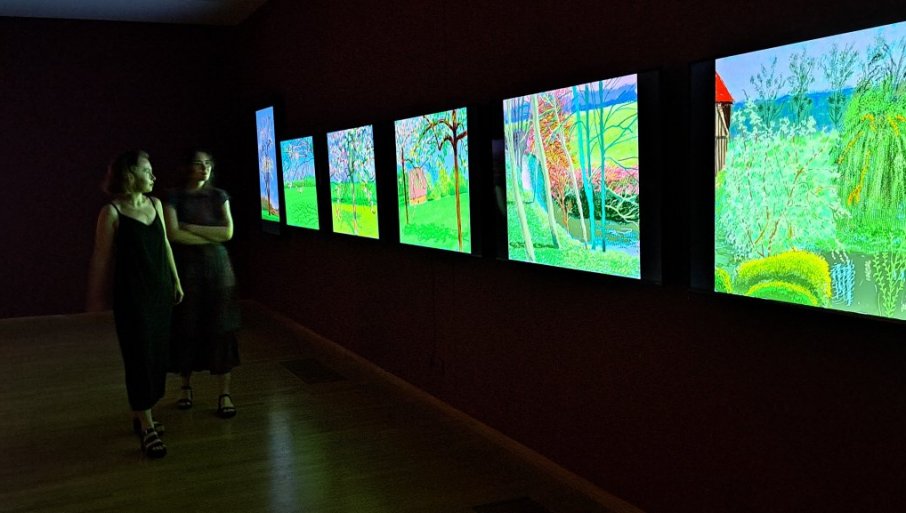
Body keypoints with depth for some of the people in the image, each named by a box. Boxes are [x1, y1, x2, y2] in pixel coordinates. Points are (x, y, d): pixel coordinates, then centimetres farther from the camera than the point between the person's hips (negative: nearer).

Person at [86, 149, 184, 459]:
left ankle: (140, 414, 28)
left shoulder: (155, 204, 7)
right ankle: (147, 429, 6)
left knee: (157, 355, 11)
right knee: (139, 358, -2)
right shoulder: (112, 212, -11)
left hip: (160, 292, 6)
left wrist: (176, 281, 17)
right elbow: (101, 259, -9)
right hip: (131, 295, -6)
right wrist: (96, 300, -6)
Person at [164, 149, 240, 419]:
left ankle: (225, 393, 4)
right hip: (186, 267, -1)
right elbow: (173, 234, -13)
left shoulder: (219, 196, 6)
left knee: (221, 329, -1)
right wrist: (212, 236, -10)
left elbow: (228, 232, -5)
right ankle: (186, 387, 23)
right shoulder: (174, 197, -1)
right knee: (186, 328, 4)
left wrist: (191, 227, -10)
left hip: (217, 267, 1)